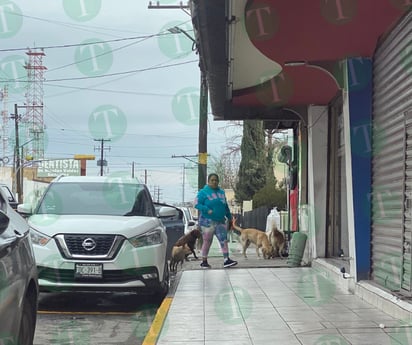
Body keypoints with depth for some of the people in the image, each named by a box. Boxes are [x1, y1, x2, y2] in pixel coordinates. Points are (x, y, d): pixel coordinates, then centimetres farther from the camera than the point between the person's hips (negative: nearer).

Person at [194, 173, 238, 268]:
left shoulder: (221, 192, 13)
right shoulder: (203, 192, -4)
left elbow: (225, 206, 21)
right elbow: (197, 204, -11)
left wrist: (229, 217, 20)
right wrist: (207, 210, -23)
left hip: (220, 221, 5)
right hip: (207, 221, -5)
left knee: (224, 239, -6)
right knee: (207, 241, 2)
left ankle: (226, 260, -10)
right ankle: (204, 261, 13)